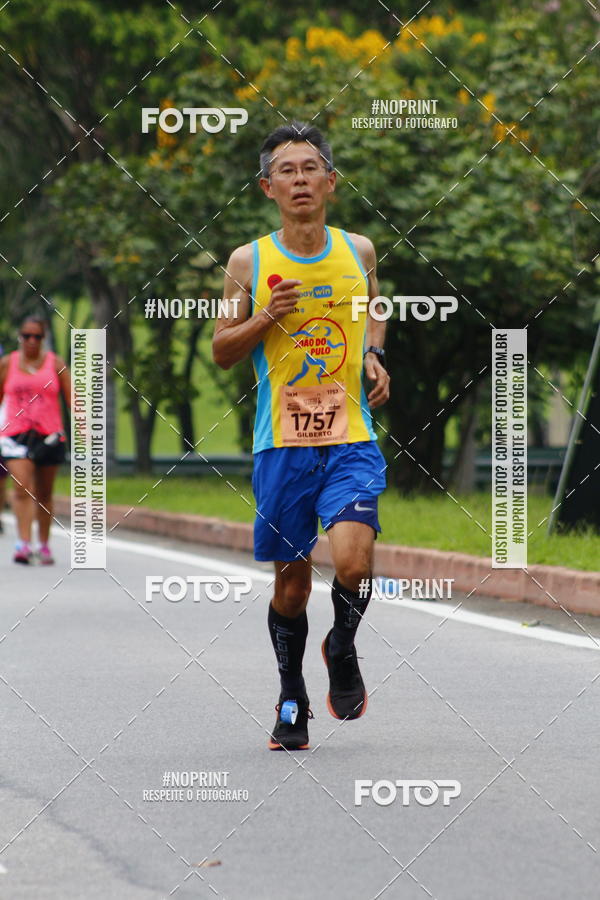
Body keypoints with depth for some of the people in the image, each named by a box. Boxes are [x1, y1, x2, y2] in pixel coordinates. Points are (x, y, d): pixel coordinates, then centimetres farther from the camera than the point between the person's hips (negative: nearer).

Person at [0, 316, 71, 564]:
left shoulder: (55, 364, 5)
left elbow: (72, 398, 2)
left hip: (49, 435, 1)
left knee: (44, 493, 9)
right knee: (21, 488, -18)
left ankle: (44, 545, 20)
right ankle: (23, 543, -23)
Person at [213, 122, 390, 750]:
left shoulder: (357, 251, 5)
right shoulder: (249, 263, 0)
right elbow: (221, 352, 7)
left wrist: (374, 356, 5)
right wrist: (267, 317, -11)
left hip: (350, 442, 0)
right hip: (281, 444, 0)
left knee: (353, 562, -20)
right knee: (291, 579, 8)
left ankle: (343, 651, 12)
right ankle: (292, 699, 30)